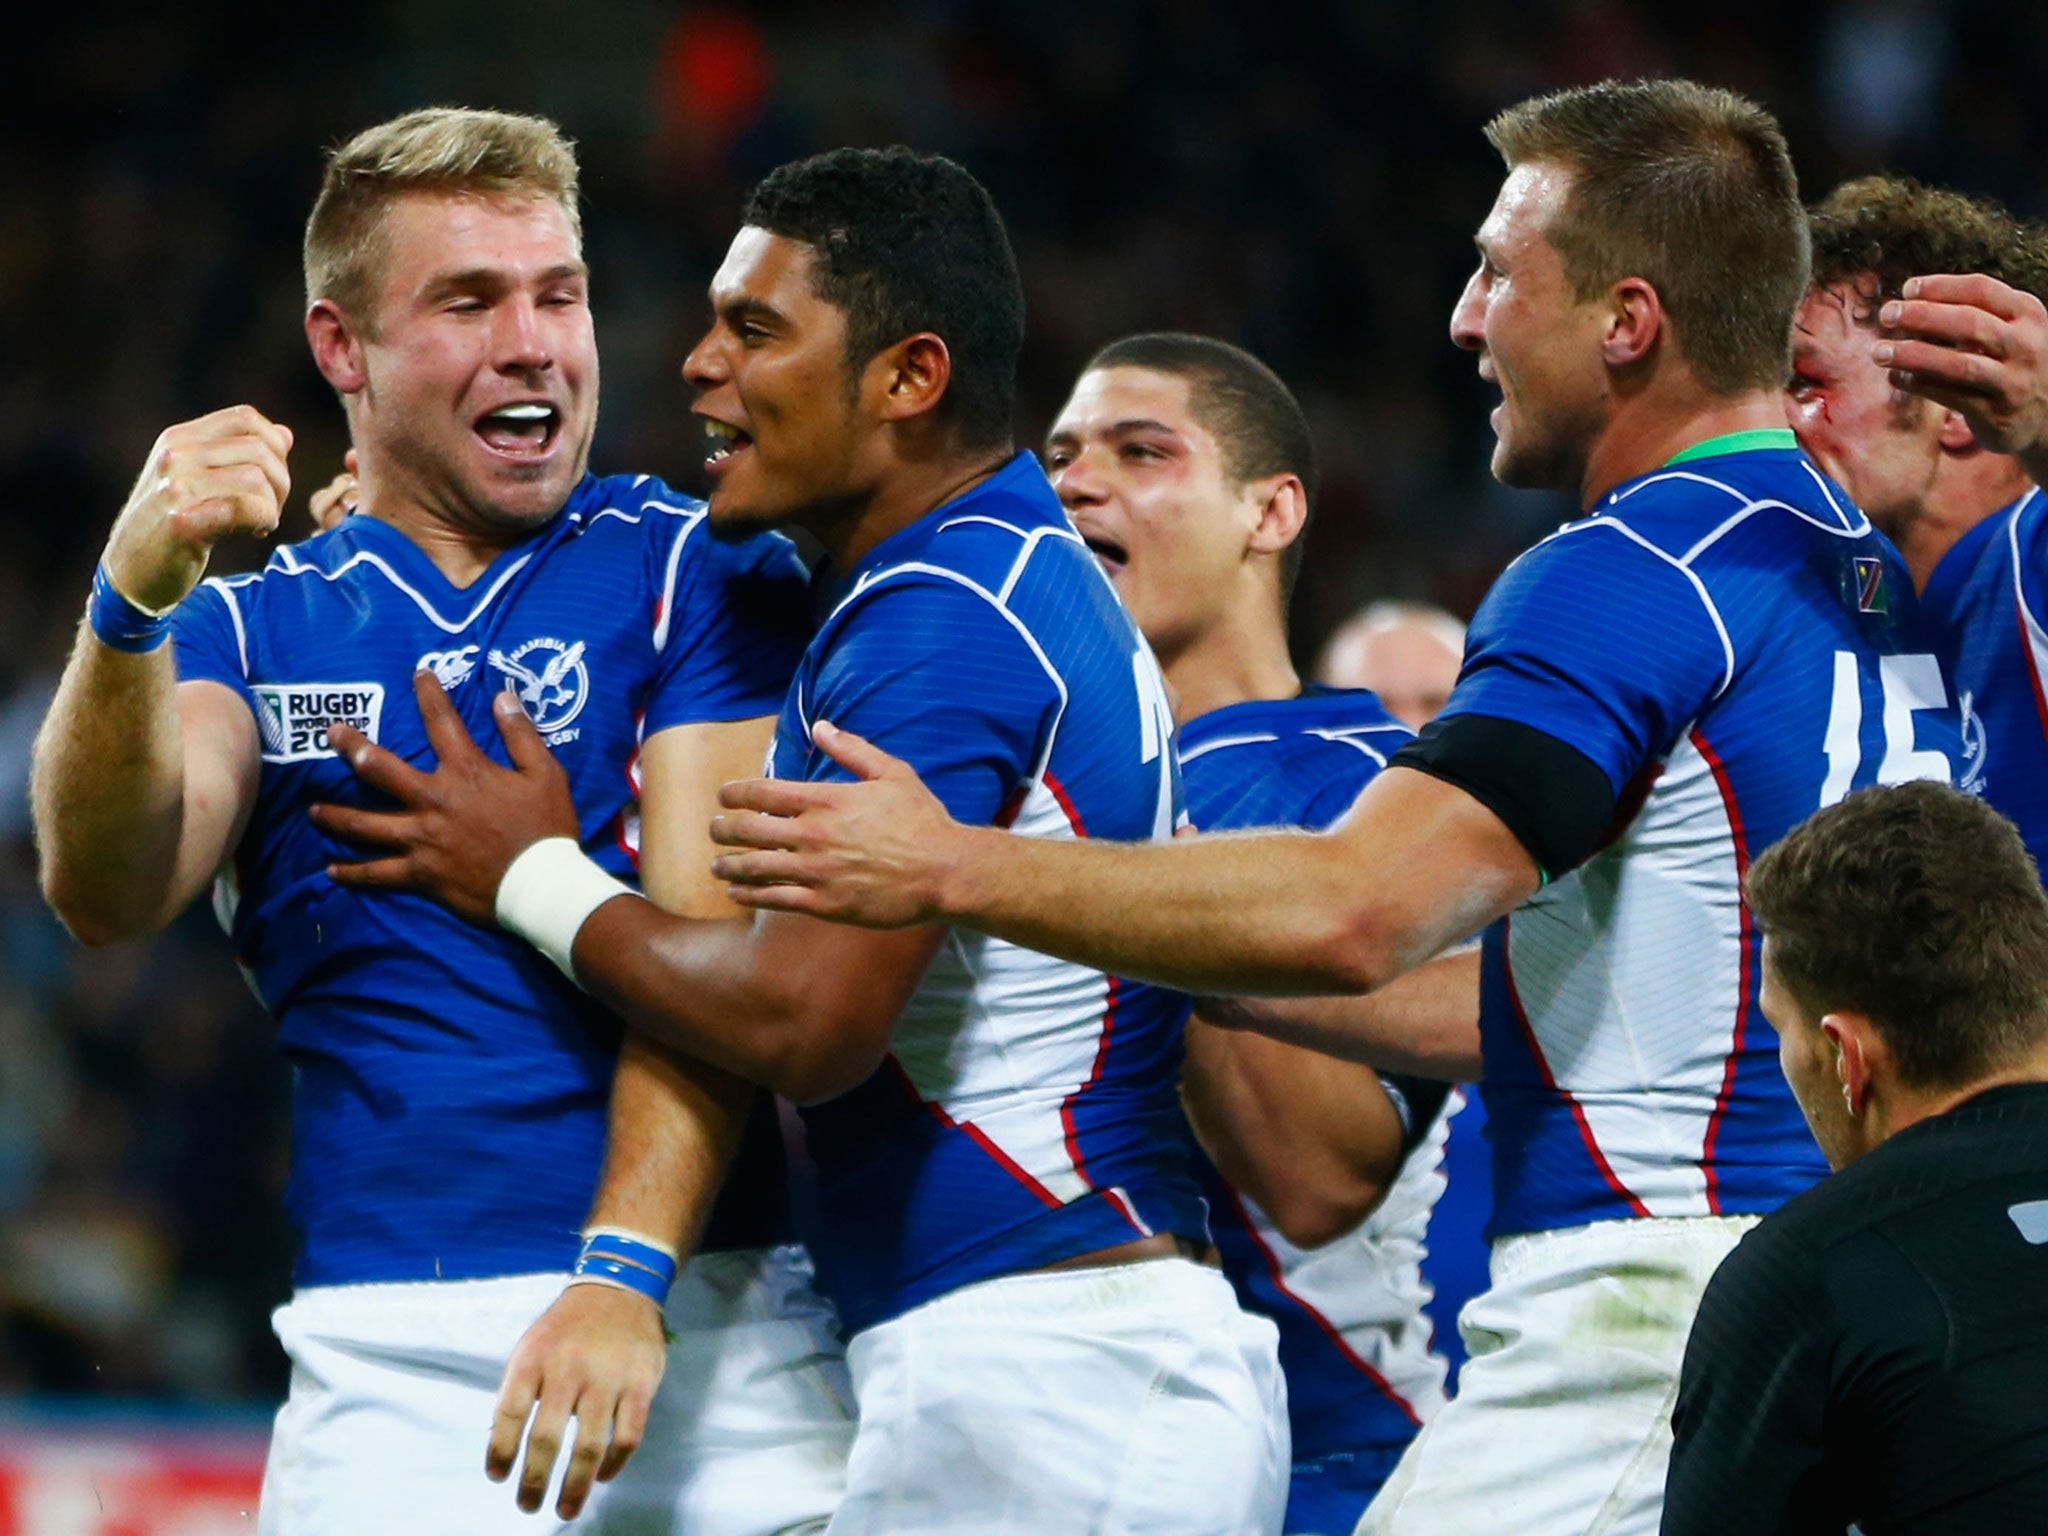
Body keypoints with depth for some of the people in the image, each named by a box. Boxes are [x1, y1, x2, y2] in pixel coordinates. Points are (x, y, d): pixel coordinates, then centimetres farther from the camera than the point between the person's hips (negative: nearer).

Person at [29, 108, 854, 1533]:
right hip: (386, 1355, 1)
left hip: (698, 1317, -1)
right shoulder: (257, 625, 14)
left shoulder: (701, 572, 6)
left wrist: (625, 1272, -20)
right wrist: (132, 602, -22)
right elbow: (107, 893, -4)